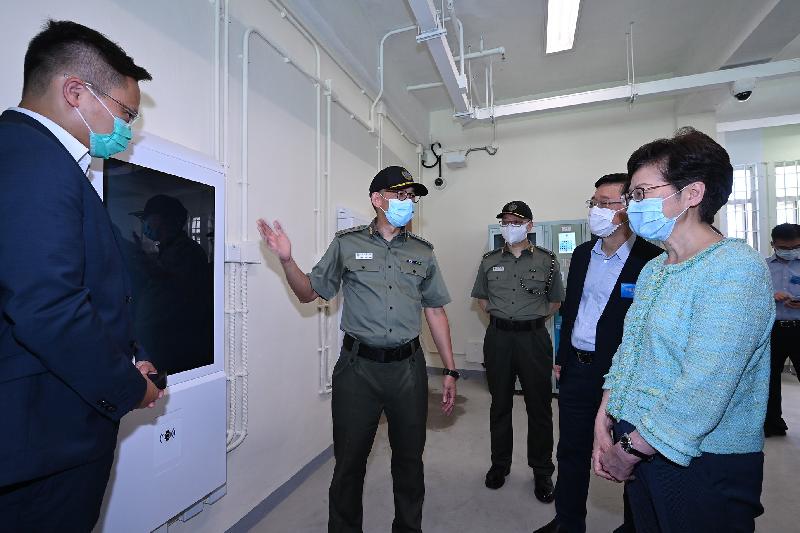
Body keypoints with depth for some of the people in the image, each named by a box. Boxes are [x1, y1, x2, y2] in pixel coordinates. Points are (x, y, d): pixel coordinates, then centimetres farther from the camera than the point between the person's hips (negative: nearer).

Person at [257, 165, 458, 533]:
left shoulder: (423, 252, 7)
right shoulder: (347, 244, 1)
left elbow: (435, 312, 9)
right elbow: (309, 293, 7)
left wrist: (449, 370, 7)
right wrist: (287, 260, -12)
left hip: (408, 368, 2)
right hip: (358, 368, -2)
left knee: (410, 458, 17)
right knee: (349, 460, 12)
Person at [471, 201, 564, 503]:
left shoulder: (547, 260, 1)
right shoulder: (490, 261, 6)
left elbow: (555, 302, 9)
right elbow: (481, 297, 16)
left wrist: (533, 320, 3)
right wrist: (499, 317, 7)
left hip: (534, 338, -1)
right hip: (498, 338, 2)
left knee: (539, 406, 7)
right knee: (500, 404, 13)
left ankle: (542, 471, 26)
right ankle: (500, 464, 30)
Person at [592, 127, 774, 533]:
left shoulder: (736, 268, -19)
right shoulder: (652, 271, 7)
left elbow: (704, 387, -25)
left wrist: (629, 451, -17)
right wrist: (604, 423, -1)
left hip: (705, 464, -7)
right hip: (641, 450, 7)